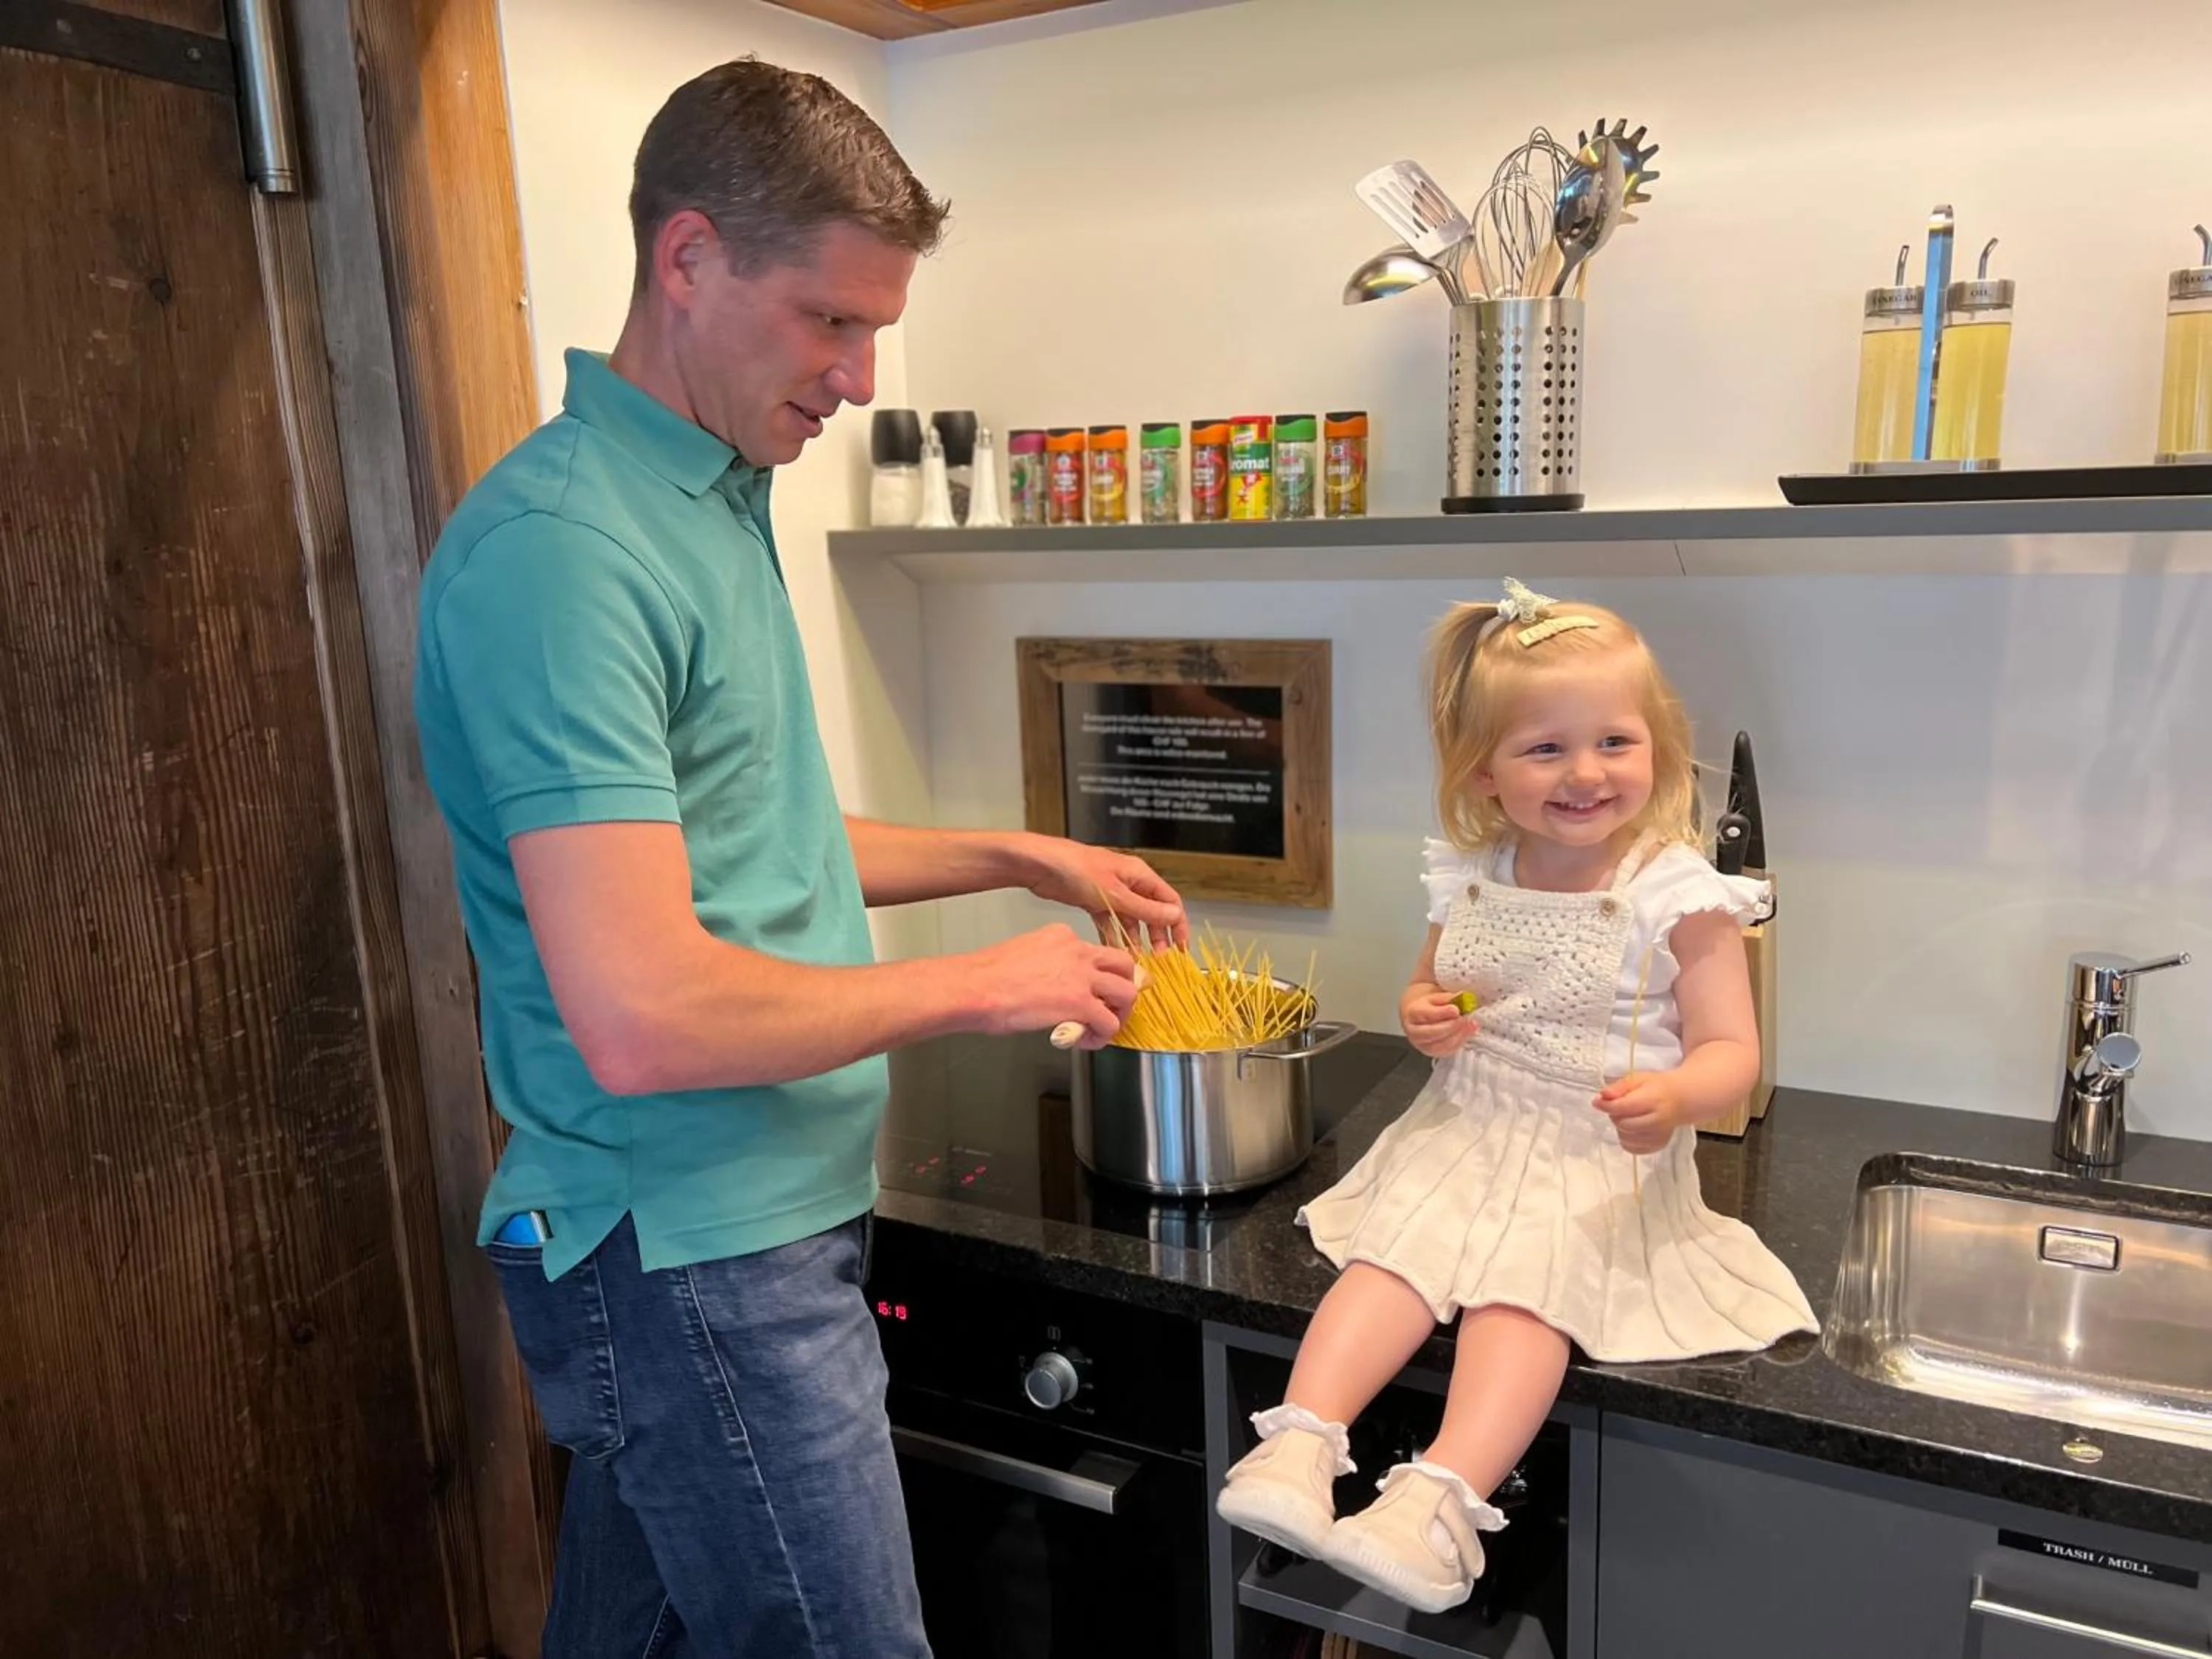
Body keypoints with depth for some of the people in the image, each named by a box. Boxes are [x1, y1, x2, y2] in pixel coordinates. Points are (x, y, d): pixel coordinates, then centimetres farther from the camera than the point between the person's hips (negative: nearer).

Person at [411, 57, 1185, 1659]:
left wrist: (1019, 856, 15)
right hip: (697, 1252, -9)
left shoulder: (719, 502, 10)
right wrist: (982, 985, -15)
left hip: (746, 1222, 9)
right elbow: (645, 1017, -27)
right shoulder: (559, 549, -21)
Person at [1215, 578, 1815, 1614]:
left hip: (1604, 1162, -4)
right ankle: (1301, 1441, -24)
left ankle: (1443, 1500, -32)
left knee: (1521, 1288, -26)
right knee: (1393, 1255, -18)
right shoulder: (1469, 879, 4)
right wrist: (1424, 1015, -5)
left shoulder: (1678, 896, -9)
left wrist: (1678, 1096, -31)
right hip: (1467, 1138, 4)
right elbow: (1433, 991, 20)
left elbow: (1731, 1051, -8)